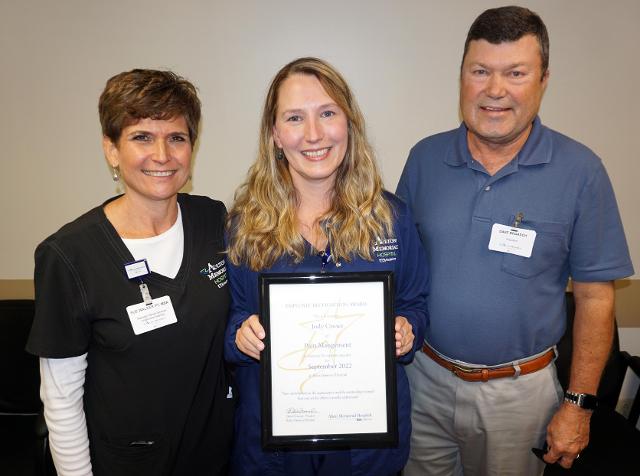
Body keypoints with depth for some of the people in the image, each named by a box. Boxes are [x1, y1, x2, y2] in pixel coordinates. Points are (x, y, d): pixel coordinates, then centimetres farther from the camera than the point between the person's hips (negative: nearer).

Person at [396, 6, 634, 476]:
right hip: (424, 375, 2)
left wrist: (579, 403, -7)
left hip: (518, 390, -2)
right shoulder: (425, 157, -5)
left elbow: (595, 297, -7)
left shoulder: (580, 171, -12)